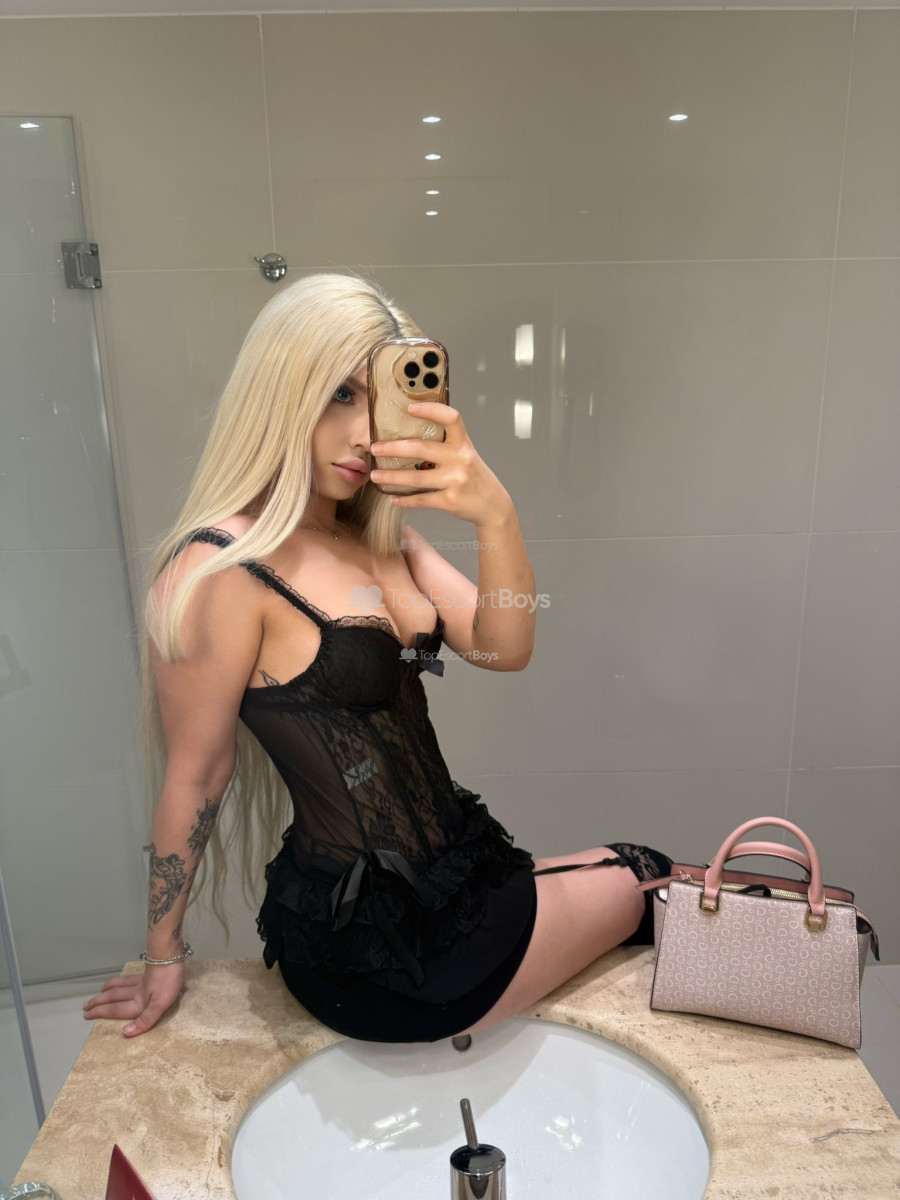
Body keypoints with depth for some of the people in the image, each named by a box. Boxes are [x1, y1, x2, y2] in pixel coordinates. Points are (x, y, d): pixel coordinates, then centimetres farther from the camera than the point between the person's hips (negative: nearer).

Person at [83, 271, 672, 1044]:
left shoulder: (379, 535, 4)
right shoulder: (220, 569, -21)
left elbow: (502, 650, -8)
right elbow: (193, 780, -13)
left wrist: (497, 516, -26)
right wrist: (164, 958, 0)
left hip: (448, 877, 7)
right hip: (373, 948, -7)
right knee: (645, 886, 10)